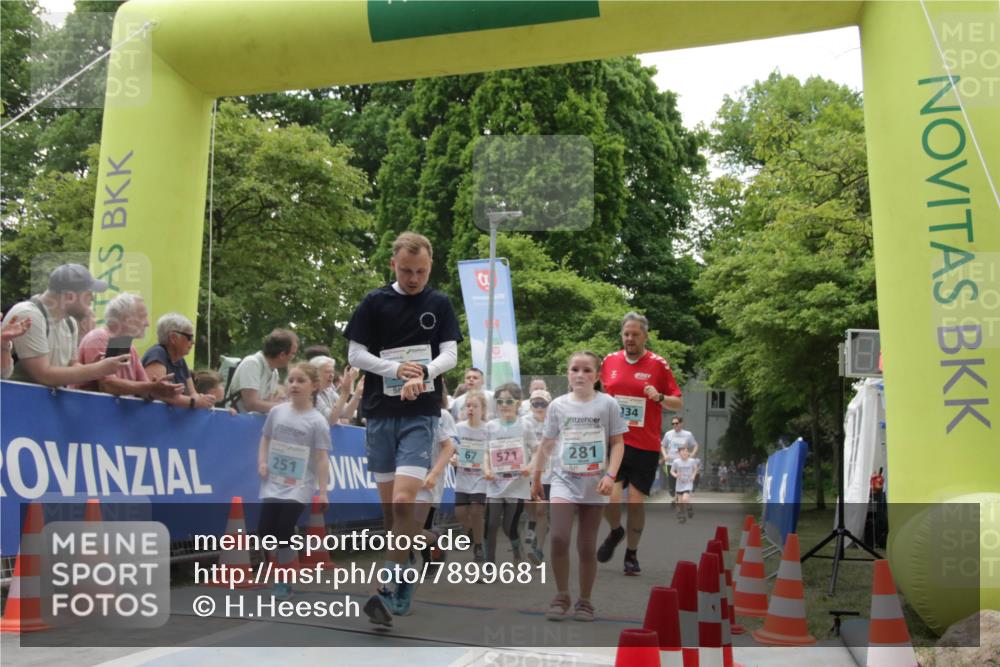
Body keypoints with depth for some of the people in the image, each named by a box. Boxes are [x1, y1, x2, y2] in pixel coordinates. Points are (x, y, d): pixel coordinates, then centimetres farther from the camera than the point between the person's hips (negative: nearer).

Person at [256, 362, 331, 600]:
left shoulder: (317, 421, -8)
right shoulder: (276, 412, 4)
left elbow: (322, 458, -8)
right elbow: (266, 438, 18)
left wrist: (322, 491, -11)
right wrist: (262, 462, 0)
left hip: (299, 487, -4)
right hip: (273, 483, 4)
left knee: (283, 533, -9)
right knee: (264, 531, -1)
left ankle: (283, 583, 8)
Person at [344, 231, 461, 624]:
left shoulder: (439, 305, 6)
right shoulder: (374, 303, 5)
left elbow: (451, 355, 1)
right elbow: (354, 355, 3)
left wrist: (422, 373, -19)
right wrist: (395, 369, -12)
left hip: (421, 414, -2)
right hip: (379, 413, 2)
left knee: (403, 502, -16)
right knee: (388, 506, 6)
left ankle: (394, 590, -8)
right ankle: (403, 587, 21)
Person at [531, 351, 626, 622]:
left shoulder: (607, 404, -2)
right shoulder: (557, 405, 3)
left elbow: (617, 443, -1)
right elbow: (547, 444, 12)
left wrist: (610, 475, -13)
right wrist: (536, 477, 16)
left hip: (594, 485, 0)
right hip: (564, 479, 1)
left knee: (587, 545, 6)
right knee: (558, 537, -17)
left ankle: (584, 601, 22)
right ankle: (561, 597, 0)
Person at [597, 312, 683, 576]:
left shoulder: (658, 364, -3)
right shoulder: (610, 361, 5)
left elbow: (678, 403, 0)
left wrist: (659, 397, -18)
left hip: (646, 446, -1)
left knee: (637, 502, 3)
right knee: (610, 498, -11)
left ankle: (632, 554, 25)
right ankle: (615, 532, 24)